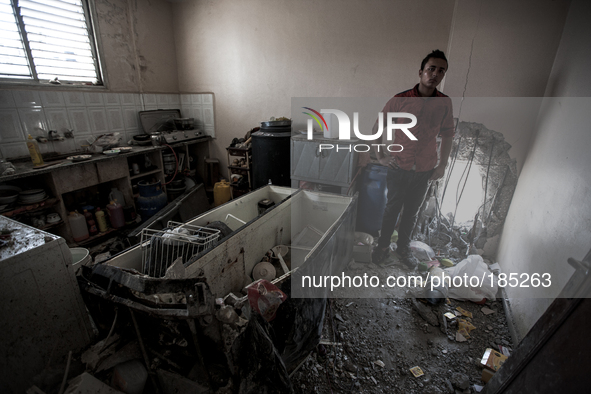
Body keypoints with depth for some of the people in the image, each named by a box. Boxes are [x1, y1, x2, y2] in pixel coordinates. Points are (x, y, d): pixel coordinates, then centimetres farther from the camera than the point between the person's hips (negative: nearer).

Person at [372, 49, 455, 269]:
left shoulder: (445, 103, 0)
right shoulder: (400, 100, -8)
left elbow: (447, 135, 9)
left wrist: (442, 165, 6)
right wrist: (380, 156, -4)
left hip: (425, 170, 2)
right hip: (399, 168, -2)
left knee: (412, 211, 15)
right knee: (392, 209, 9)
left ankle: (404, 247, 34)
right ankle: (383, 245, 28)